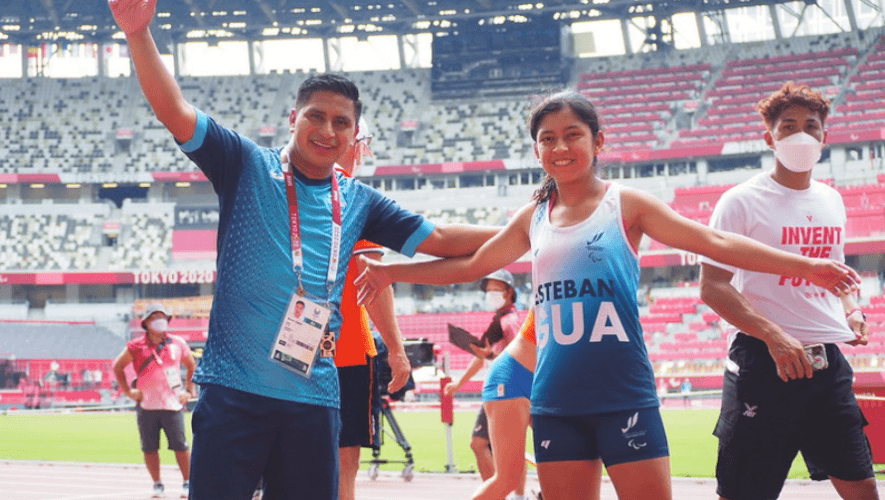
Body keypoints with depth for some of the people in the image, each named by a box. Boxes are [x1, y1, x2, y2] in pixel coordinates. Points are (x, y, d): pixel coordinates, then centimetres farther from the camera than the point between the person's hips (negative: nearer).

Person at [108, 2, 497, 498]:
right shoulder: (247, 165, 3)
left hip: (314, 397, 4)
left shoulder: (357, 202, 13)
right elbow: (175, 111, -7)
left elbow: (439, 238, 17)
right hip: (234, 390, -4)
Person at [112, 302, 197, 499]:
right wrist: (127, 391, 4)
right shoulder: (136, 347, -1)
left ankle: (188, 483, 10)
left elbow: (191, 366, 17)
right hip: (146, 405, 0)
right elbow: (118, 366, 11)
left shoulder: (178, 344, 3)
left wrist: (188, 390, 10)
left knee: (180, 445, -2)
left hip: (173, 403, 0)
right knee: (149, 447, 4)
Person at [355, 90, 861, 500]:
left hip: (624, 394, -4)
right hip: (556, 401, 4)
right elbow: (469, 264, 23)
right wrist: (391, 271, 22)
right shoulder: (534, 218, 11)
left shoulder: (625, 204, 0)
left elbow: (714, 242, -5)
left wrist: (806, 266, -12)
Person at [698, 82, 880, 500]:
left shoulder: (831, 201, 14)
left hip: (828, 362, 6)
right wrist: (773, 335, -22)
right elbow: (712, 287, -11)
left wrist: (851, 311, 6)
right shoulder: (742, 201, -6)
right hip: (765, 364, -6)